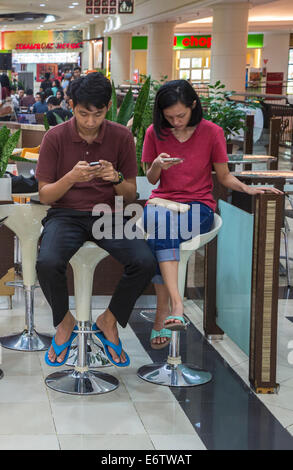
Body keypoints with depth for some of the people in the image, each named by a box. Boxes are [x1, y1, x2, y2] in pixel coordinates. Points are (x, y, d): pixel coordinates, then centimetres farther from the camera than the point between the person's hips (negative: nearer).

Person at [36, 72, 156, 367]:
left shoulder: (121, 137, 1)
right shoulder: (55, 137, -2)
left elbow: (131, 196, 5)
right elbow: (44, 196, -1)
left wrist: (116, 178, -18)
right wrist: (71, 178, -21)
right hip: (65, 214, -1)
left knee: (145, 263, -26)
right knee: (47, 264, -33)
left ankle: (108, 322, 0)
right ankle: (64, 323, 0)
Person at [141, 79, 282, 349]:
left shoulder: (212, 132, 1)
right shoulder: (155, 133, 6)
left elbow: (224, 177, 7)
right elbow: (151, 179, 11)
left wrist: (247, 188, -12)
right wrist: (157, 165, -11)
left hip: (199, 205, -2)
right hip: (163, 200, 2)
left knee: (160, 232, -33)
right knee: (158, 221, -36)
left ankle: (163, 311, -32)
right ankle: (176, 304, -44)